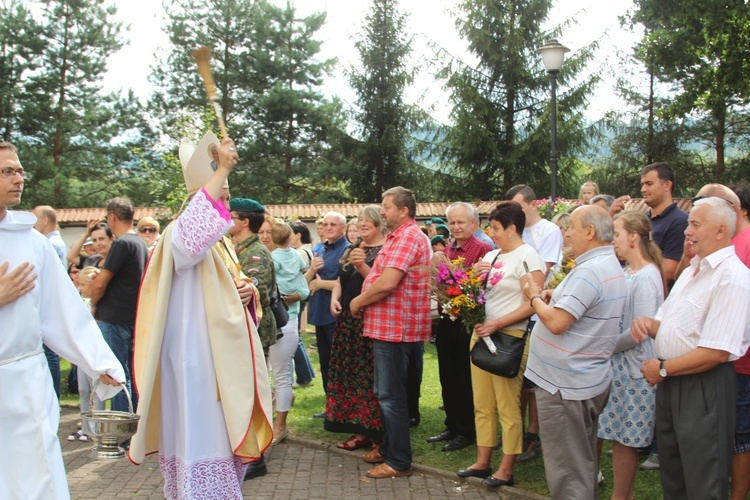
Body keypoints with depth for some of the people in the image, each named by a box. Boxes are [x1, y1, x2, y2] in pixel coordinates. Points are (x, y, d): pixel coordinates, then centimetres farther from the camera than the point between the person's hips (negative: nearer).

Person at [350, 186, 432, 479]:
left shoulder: (408, 236, -16)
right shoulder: (399, 237, 19)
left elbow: (387, 283, -25)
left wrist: (359, 301, -12)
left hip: (395, 329, -11)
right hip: (389, 326, 11)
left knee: (391, 396, -4)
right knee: (387, 393, 19)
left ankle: (399, 462, 5)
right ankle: (389, 448, 31)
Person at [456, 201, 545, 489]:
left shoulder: (527, 256, -9)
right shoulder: (491, 255, 14)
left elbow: (532, 304, -16)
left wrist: (497, 324, -19)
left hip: (509, 336, -8)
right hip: (481, 333, 8)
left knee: (507, 406, 0)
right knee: (482, 404, 12)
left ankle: (506, 470, 9)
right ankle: (483, 462, 22)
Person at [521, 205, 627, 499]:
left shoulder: (589, 271, -22)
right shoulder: (611, 266, 12)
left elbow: (557, 323, -26)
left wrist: (534, 298, -9)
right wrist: (553, 299, 7)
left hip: (567, 385, -10)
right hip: (591, 380, 10)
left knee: (567, 470, 0)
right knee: (583, 462, 21)